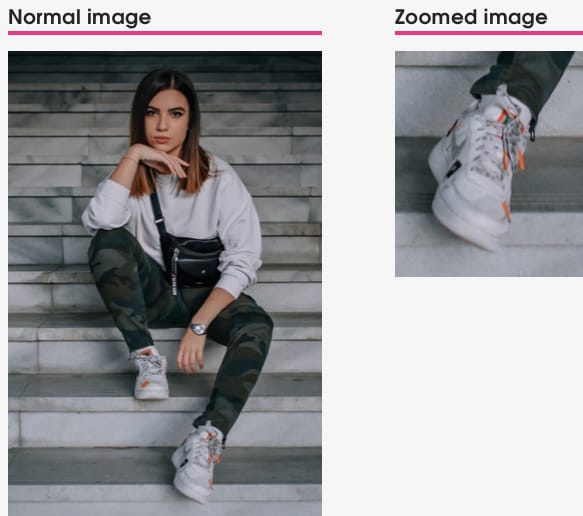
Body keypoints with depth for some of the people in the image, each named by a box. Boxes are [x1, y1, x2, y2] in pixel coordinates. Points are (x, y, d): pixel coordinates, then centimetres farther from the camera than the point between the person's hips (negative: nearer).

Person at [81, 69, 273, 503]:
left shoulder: (219, 178, -8)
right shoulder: (134, 173, -1)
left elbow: (244, 260, -15)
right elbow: (99, 221, -23)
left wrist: (198, 326, -25)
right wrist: (134, 155, -24)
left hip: (206, 293, -1)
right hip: (151, 292, 2)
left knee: (257, 326, -33)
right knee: (110, 240, -27)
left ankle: (208, 436, -49)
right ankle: (146, 356, -22)